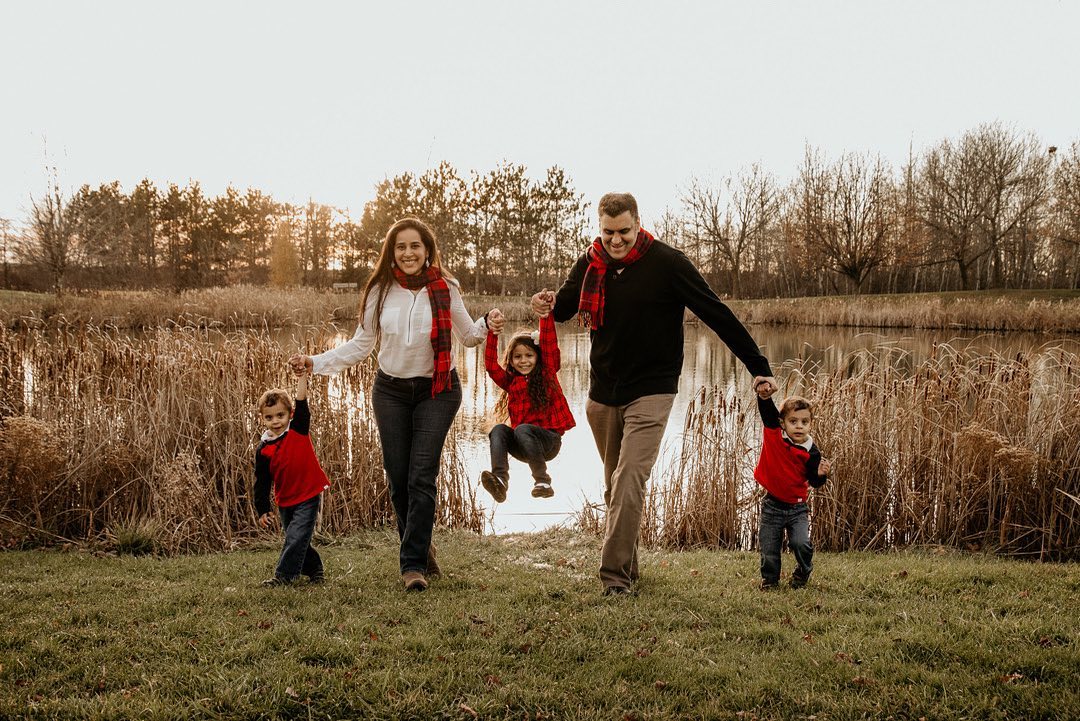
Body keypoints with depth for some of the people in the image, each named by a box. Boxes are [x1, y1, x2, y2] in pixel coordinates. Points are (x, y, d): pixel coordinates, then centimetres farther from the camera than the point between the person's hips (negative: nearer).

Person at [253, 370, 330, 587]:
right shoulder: (263, 449, -3)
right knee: (297, 538, 14)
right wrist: (262, 510, 2)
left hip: (308, 496, -4)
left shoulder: (299, 430, -8)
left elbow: (301, 404, -21)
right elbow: (262, 482, 2)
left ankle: (284, 575, -5)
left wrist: (303, 375, -30)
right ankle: (314, 570, 32)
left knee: (296, 536, -10)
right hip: (285, 501, 4)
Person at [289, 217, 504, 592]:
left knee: (421, 477, -11)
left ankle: (413, 564, -6)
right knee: (398, 479, 4)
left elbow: (468, 334, 5)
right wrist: (315, 362, -5)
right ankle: (421, 549, 24)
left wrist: (487, 326, -17)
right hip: (391, 391, 3)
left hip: (437, 392, -2)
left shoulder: (444, 289, -6)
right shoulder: (380, 291, -2)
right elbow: (361, 345, 5)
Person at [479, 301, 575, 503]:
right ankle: (500, 480, -45)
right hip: (521, 447, 3)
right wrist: (493, 333, -11)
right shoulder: (509, 381, 13)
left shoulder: (547, 374, 6)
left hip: (549, 441, -3)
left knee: (522, 429, -32)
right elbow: (491, 365, -1)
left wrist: (546, 315, -17)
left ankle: (543, 480, -30)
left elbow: (549, 345, -6)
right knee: (499, 430, -26)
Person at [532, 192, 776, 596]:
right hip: (602, 393, 5)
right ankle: (628, 568, 26)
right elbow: (566, 307, 17)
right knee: (614, 487, 12)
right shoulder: (590, 263, 2)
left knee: (629, 483, -16)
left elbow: (717, 315, -8)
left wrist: (758, 366, -9)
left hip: (650, 392, -5)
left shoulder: (667, 263, -11)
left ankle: (615, 575, -14)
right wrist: (549, 307, -9)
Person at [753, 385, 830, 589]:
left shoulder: (811, 452, -11)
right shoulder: (773, 435, -10)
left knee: (801, 544, -16)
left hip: (797, 507, -1)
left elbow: (814, 482, -7)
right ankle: (769, 580, 33)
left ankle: (803, 572, 16)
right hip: (772, 505, 1)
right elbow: (768, 412, -21)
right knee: (769, 550, 7)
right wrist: (764, 395, -42)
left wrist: (821, 474, -29)